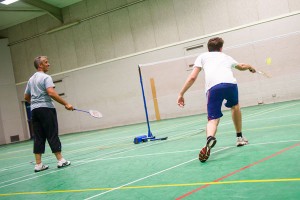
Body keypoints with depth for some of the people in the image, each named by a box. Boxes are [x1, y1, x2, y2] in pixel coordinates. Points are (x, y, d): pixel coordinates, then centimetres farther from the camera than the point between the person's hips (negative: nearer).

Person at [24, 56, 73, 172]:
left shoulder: (31, 79, 18)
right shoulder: (46, 77, -7)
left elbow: (26, 97, 25)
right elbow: (51, 93, -22)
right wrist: (66, 104, -21)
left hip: (34, 110, 7)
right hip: (46, 109, -7)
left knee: (38, 137, 5)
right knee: (52, 135, -4)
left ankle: (38, 164, 4)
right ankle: (60, 160, -1)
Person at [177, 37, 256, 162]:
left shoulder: (203, 56, 26)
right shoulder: (226, 57, 35)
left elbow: (192, 78, 12)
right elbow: (241, 67, 57)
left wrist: (181, 94, 15)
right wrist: (250, 67, 78)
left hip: (213, 87, -2)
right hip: (230, 83, 2)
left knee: (213, 119, 0)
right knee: (235, 106, 32)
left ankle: (210, 138, -34)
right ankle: (239, 138, 39)